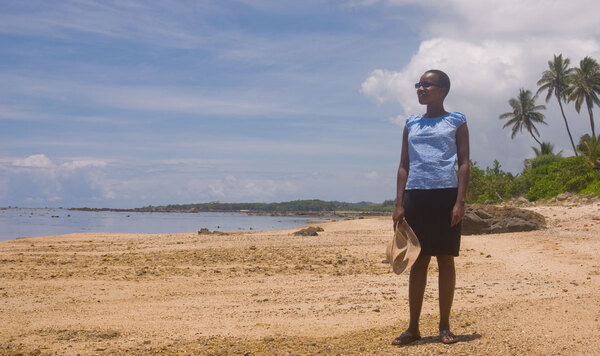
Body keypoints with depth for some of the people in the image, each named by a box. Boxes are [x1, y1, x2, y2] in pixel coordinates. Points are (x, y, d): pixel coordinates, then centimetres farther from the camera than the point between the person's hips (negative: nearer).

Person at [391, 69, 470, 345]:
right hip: (415, 195, 3)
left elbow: (464, 164, 1)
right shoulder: (411, 124, 16)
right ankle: (413, 327, 9)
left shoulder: (456, 121, 7)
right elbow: (403, 166, 14)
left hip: (445, 195, -3)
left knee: (445, 259, 2)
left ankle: (444, 326, 11)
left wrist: (460, 201, -10)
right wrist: (399, 204, 5)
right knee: (417, 261, 4)